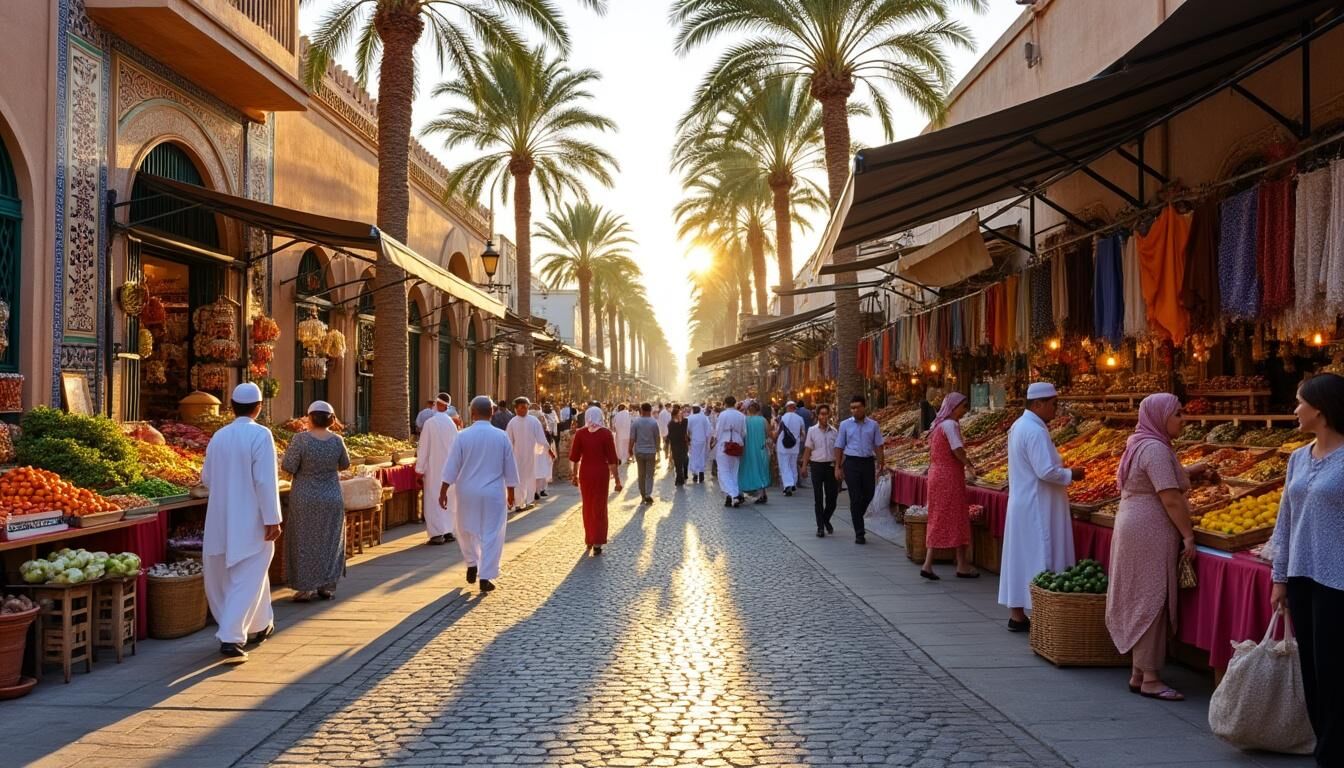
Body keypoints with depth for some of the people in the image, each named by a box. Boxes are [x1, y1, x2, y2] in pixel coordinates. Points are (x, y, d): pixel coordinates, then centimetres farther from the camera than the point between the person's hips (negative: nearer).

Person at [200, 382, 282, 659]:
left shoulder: (219, 436, 4)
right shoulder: (260, 435, -14)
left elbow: (206, 478, 14)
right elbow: (266, 480, -19)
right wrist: (273, 519, -15)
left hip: (221, 519, 6)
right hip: (250, 521, -6)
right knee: (246, 580, 1)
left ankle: (261, 625, 32)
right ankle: (230, 637, -3)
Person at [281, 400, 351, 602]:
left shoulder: (301, 439, -16)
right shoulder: (337, 440, -5)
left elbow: (288, 467, -14)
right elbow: (344, 465, 8)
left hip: (305, 499, -3)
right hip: (332, 499, 3)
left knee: (304, 542, 8)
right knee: (330, 541, 13)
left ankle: (306, 588, 8)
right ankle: (328, 586, 17)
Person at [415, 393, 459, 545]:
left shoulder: (430, 423, -12)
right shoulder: (452, 424, 3)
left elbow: (424, 448, -11)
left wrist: (419, 470, -5)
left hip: (434, 468, -5)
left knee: (433, 501, 0)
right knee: (448, 500, 13)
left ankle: (437, 534, -3)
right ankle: (448, 531, 17)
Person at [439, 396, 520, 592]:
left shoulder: (463, 436, -8)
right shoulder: (501, 437, -4)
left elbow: (451, 467, -5)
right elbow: (510, 469, 2)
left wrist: (443, 491, 3)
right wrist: (510, 493, 14)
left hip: (468, 493, 0)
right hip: (494, 493, 0)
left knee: (466, 529, 21)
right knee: (491, 534, 5)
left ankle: (472, 564, 24)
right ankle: (486, 577, 3)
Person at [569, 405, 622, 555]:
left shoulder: (580, 433, -2)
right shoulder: (606, 433, -8)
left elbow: (575, 456, 3)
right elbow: (612, 458, -10)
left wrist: (575, 474, 16)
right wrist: (617, 479, -5)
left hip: (585, 472, 2)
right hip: (601, 472, -2)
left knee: (587, 506, 18)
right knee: (599, 506, 8)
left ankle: (589, 540, 26)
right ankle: (597, 543, 6)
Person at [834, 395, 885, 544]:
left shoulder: (873, 425, 4)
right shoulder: (845, 425, 2)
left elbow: (878, 446, 6)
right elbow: (839, 447, 5)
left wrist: (881, 465, 0)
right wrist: (838, 467, 1)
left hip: (868, 462, 2)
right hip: (851, 462, -2)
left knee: (868, 494, 7)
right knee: (855, 497, -3)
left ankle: (856, 517, 38)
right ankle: (859, 533, 2)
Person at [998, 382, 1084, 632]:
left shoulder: (1019, 425, 11)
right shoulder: (1035, 431, -20)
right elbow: (1046, 472, -24)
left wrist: (1061, 471, 16)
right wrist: (1070, 475, -7)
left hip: (1022, 504, 10)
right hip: (1036, 508, -10)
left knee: (1021, 557, 12)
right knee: (1038, 559, -4)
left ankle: (1018, 614, 17)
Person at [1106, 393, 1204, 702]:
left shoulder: (1142, 444, 16)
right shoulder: (1155, 449, -16)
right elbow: (1170, 499, -20)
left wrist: (1186, 473, 23)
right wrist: (1188, 535, -17)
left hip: (1135, 528, 10)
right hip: (1150, 534, -10)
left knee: (1142, 602, 13)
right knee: (1152, 602, -7)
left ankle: (1139, 673, 20)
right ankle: (1150, 679, -2)